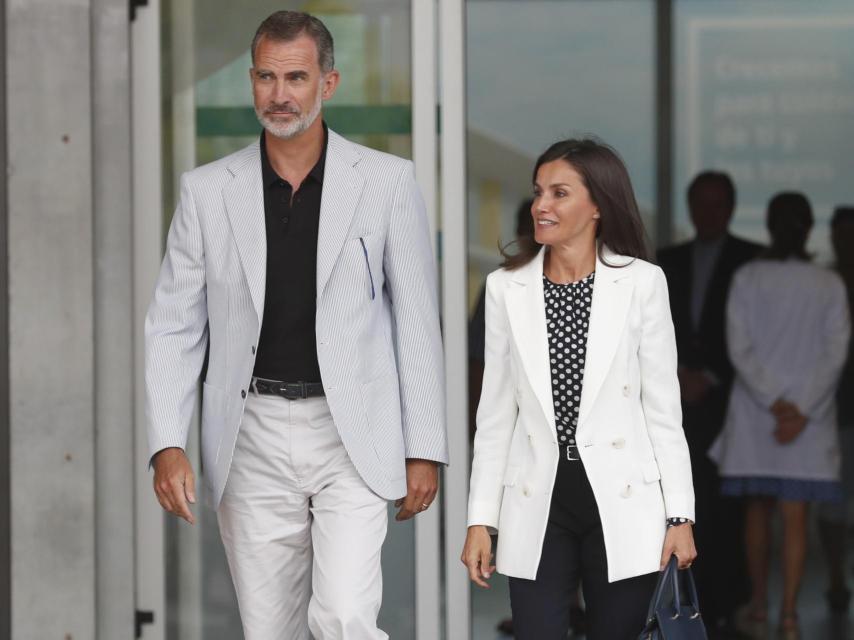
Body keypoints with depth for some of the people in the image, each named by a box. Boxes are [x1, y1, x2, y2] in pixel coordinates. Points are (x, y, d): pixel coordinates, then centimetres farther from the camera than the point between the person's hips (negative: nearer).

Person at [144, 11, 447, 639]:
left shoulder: (387, 181, 0)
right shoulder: (207, 191, 4)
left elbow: (417, 320, 2)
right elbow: (174, 326, 6)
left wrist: (425, 448, 0)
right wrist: (168, 445, -5)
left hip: (352, 434, -2)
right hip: (253, 440, 2)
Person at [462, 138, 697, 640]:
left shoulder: (642, 283, -1)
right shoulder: (507, 287, 5)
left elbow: (663, 407, 1)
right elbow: (496, 415, 8)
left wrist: (680, 516, -3)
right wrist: (481, 519, 5)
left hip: (623, 503, -1)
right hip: (538, 505, 2)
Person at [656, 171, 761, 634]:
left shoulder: (752, 260, 4)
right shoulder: (669, 261, 18)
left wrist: (710, 378, -7)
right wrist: (679, 373, 1)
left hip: (726, 400, -4)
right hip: (679, 398, 4)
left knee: (726, 505, -10)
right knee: (688, 505, -1)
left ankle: (726, 608, -10)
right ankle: (696, 606, 4)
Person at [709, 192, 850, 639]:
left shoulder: (748, 278, -3)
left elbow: (740, 347, -9)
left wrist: (775, 403, -9)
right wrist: (801, 412, -10)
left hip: (754, 413, 1)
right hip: (810, 413, 0)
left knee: (758, 508, 14)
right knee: (796, 515, 0)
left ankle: (758, 602, 22)